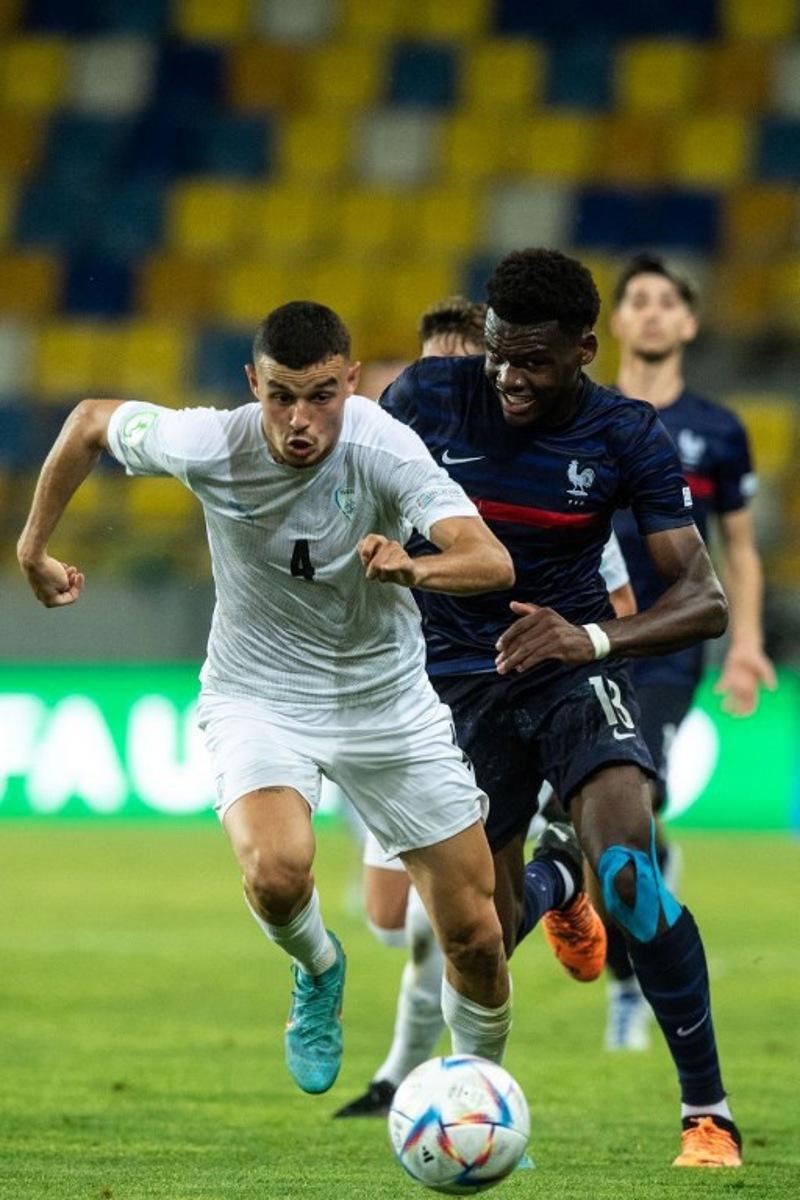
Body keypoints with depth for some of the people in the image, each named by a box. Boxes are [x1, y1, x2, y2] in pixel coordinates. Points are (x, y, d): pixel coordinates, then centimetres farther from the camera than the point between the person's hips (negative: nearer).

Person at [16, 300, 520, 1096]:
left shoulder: (385, 449, -25)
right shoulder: (207, 446, -20)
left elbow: (491, 562, -37)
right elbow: (91, 420, 1)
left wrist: (414, 568, -57)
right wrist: (33, 548, 8)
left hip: (385, 696, 0)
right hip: (257, 695, 0)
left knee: (474, 938, 0)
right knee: (276, 872, -31)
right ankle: (318, 973, 5)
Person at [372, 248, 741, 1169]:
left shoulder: (628, 436, -13)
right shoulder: (427, 397, -11)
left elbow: (705, 601, -17)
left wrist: (595, 638, -33)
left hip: (569, 662, -2)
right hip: (455, 673, 2)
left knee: (629, 869, -26)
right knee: (484, 926, 3)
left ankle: (707, 1114, -16)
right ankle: (534, 891, 46)